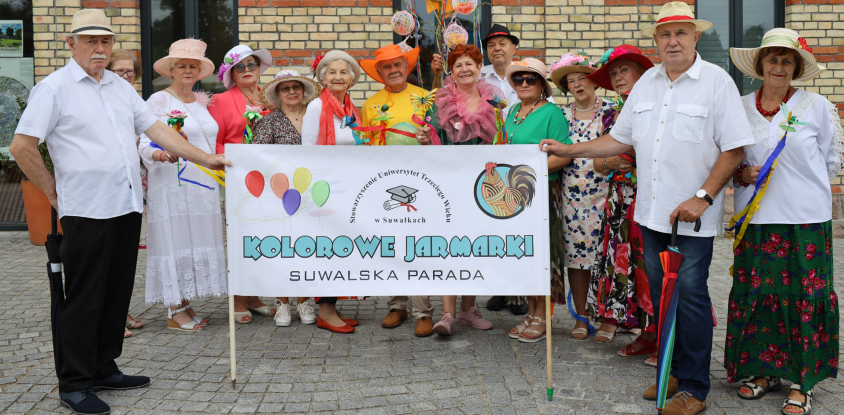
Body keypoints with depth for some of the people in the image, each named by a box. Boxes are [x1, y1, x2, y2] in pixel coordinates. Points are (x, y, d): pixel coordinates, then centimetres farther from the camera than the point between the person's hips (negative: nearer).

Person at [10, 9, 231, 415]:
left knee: (117, 293, 12)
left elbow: (156, 128, 13)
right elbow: (21, 146, -8)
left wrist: (205, 158, 6)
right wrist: (54, 191, -4)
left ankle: (104, 369, 25)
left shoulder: (121, 87, 15)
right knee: (84, 298, -1)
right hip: (87, 211, -6)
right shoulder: (54, 88, -5)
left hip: (127, 206, 7)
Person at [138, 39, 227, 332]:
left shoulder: (203, 102, 17)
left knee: (198, 239, 6)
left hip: (205, 183, 6)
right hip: (171, 184, -6)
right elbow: (146, 144, -11)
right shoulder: (158, 101, -2)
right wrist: (161, 154, -30)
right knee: (174, 239, -5)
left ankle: (186, 305, 14)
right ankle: (174, 312, 2)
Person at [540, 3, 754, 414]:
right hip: (651, 211, 6)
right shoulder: (647, 82, 12)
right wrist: (569, 150, 10)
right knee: (661, 293, 12)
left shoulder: (716, 81, -6)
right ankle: (673, 371, 27)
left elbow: (734, 148, -9)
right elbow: (622, 138, 17)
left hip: (693, 215, -5)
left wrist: (703, 197, -16)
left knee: (690, 295, -2)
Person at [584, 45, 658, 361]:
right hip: (620, 198, 6)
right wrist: (609, 163, -4)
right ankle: (647, 335, 16)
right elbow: (599, 161, 17)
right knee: (623, 260, 5)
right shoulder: (614, 113, 17)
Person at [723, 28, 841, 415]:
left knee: (803, 296, 1)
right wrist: (742, 174, -4)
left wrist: (802, 187, 3)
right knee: (755, 293, 7)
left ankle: (801, 382, 13)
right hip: (755, 218, 2)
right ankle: (764, 370, 23)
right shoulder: (740, 108, 6)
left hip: (806, 219, -2)